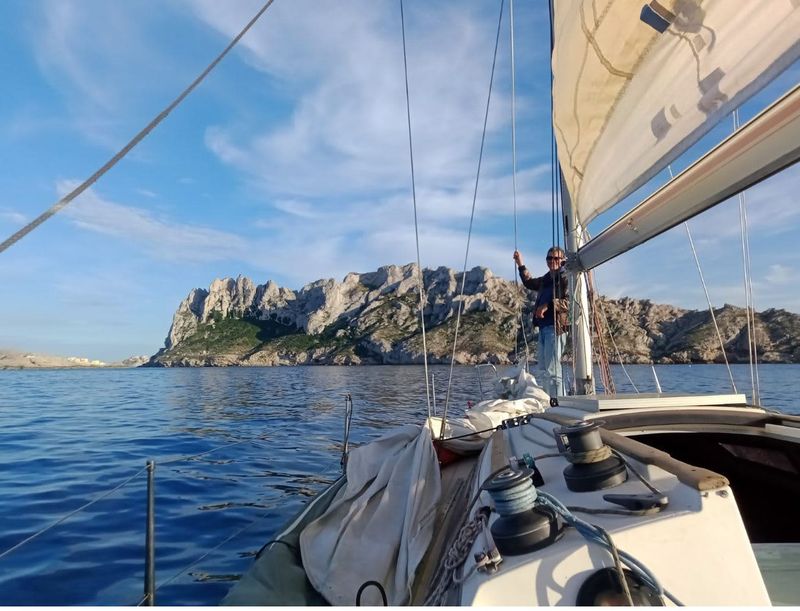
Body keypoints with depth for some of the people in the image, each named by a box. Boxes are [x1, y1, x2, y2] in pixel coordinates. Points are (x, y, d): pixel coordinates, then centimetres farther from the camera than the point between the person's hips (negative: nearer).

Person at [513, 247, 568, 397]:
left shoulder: (564, 278, -6)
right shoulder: (546, 279, 21)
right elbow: (529, 283, 39)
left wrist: (548, 305, -24)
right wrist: (520, 265, 35)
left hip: (556, 327, -9)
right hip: (543, 327, 9)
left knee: (552, 370, -11)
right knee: (544, 370, 13)